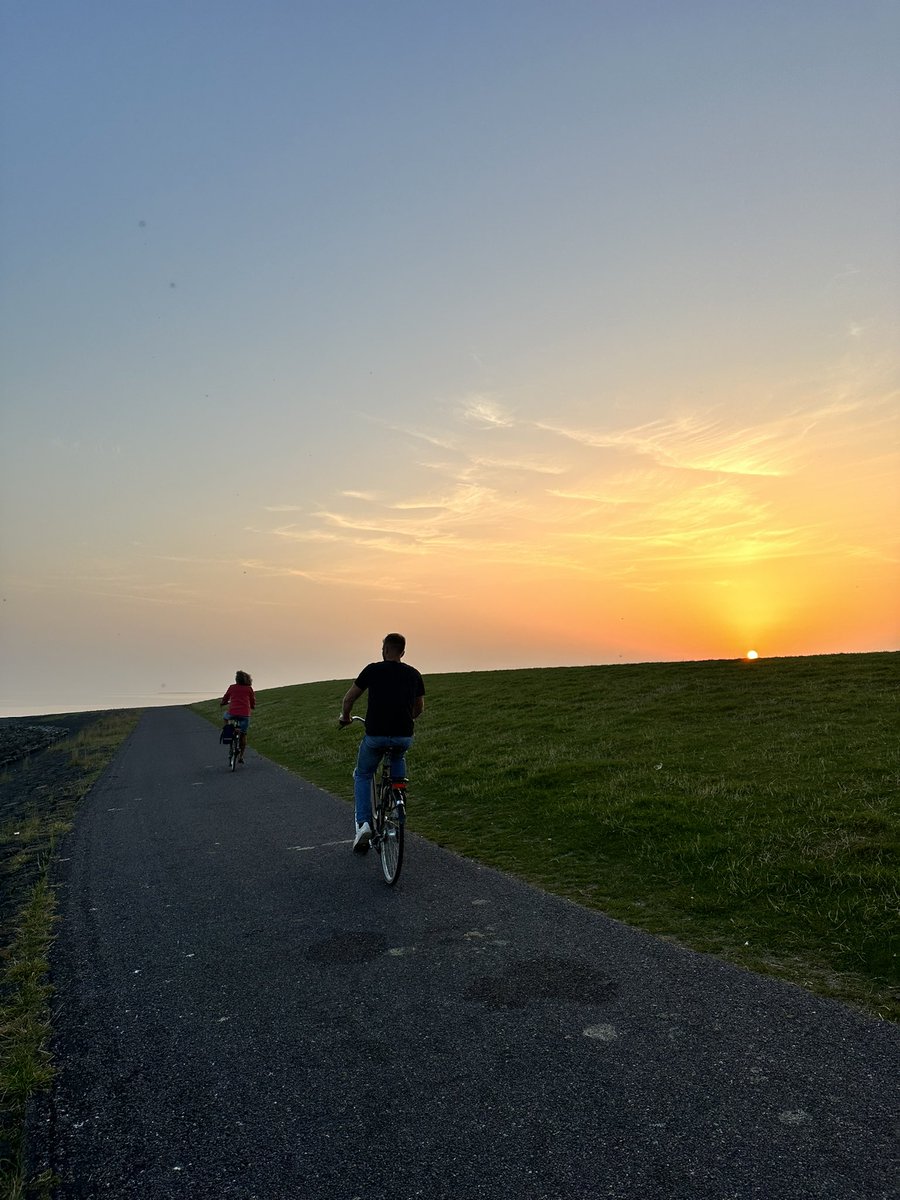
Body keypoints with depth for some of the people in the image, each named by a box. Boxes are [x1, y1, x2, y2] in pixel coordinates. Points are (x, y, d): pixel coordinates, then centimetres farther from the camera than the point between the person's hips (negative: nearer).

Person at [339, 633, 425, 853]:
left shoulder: (373, 670, 1)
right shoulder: (414, 674, 10)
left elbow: (348, 699, 7)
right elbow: (419, 708, 22)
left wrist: (344, 717, 27)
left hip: (375, 736, -3)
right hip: (404, 737, 3)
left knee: (362, 776, 21)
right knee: (399, 755, 37)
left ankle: (363, 823, 4)